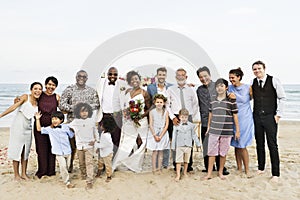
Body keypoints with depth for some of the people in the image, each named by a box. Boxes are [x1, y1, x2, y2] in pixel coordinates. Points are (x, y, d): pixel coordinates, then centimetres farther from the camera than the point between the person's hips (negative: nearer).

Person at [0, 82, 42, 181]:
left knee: (26, 151, 10)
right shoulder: (25, 97, -9)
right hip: (18, 127, -5)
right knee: (16, 150, 1)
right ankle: (16, 175, 10)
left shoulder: (38, 103, 5)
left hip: (28, 129, 5)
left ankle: (24, 174, 19)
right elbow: (14, 107, -13)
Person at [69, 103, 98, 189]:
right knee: (81, 163, 15)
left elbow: (95, 131, 10)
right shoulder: (75, 122, -4)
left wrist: (95, 140, 2)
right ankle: (83, 175, 40)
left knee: (89, 163, -8)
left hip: (89, 146, -1)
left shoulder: (91, 121, 0)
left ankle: (89, 181, -5)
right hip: (79, 146, 1)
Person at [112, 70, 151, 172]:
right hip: (128, 122, 3)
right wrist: (125, 112, -2)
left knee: (139, 144, 3)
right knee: (126, 144, 7)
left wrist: (140, 116, -16)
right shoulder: (127, 91, 8)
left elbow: (149, 109, -2)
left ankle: (136, 165, 18)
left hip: (140, 122, -3)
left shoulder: (144, 93, -5)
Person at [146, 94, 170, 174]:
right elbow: (151, 125, -4)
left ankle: (159, 168, 15)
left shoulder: (166, 112, -3)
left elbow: (166, 125, -5)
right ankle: (154, 169, 7)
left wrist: (161, 136, -11)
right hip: (154, 134, -1)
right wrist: (155, 135, -11)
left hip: (163, 134, 1)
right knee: (155, 152, -2)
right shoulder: (152, 112, -4)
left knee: (160, 152, 7)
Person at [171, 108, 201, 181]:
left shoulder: (191, 125, 2)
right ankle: (178, 175, -2)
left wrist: (198, 143, 12)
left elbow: (194, 135, 11)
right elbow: (174, 137, 3)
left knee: (186, 160, 12)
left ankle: (185, 172, 27)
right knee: (178, 161, -4)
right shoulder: (177, 126, -3)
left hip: (188, 146, 2)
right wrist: (173, 146, 4)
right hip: (179, 146, -2)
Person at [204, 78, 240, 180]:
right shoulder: (213, 101, 8)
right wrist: (208, 127, 19)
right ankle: (209, 173, 10)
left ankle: (220, 172, 22)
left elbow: (235, 116, 1)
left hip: (227, 131, -2)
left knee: (223, 153, 8)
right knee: (211, 152, 3)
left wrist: (237, 130, 2)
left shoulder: (231, 101, -2)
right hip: (214, 131, 2)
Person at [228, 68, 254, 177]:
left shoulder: (248, 88, -6)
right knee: (236, 145, 7)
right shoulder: (229, 88, 1)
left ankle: (247, 170, 9)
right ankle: (239, 168, 20)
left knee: (242, 146, -5)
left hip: (245, 119, -3)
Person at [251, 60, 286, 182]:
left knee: (272, 145, -2)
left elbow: (282, 98, 0)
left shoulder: (274, 81, -4)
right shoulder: (252, 83, 6)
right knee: (259, 144, 11)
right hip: (257, 117, 4)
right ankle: (261, 168, 25)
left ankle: (275, 173, 4)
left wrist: (278, 114, -5)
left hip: (270, 117, -3)